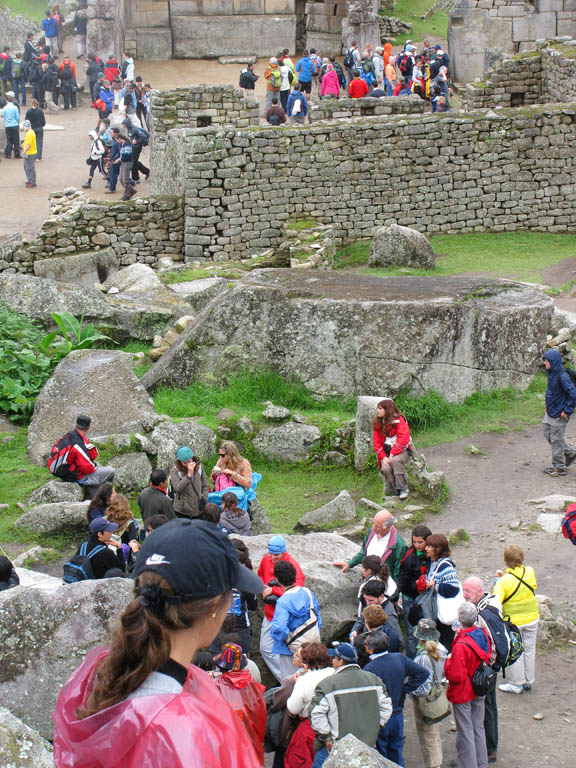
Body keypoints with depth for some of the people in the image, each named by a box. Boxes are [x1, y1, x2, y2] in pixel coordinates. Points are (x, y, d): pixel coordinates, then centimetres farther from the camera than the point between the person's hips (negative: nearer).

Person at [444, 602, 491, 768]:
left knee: (465, 732, 6)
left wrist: (447, 663, -11)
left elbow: (456, 675, -29)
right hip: (479, 690, 8)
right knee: (478, 728, 21)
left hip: (463, 693, -8)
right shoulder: (483, 634, -8)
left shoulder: (461, 646, -31)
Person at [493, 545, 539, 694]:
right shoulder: (530, 572, -12)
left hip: (513, 621, -4)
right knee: (529, 649, 18)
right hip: (532, 618, 4)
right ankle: (528, 681, 31)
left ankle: (516, 684, 21)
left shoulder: (504, 581, -23)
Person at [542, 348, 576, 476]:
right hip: (550, 413, 9)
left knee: (556, 439, 0)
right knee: (549, 435, 16)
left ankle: (559, 467, 12)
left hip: (559, 415, -9)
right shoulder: (551, 374, 6)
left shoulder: (562, 376, -21)